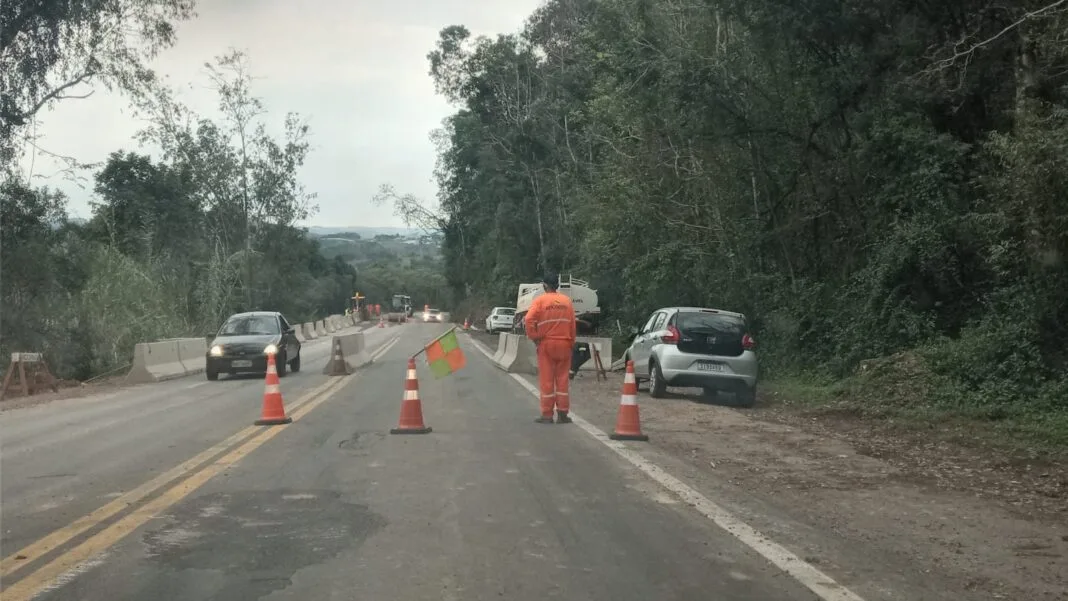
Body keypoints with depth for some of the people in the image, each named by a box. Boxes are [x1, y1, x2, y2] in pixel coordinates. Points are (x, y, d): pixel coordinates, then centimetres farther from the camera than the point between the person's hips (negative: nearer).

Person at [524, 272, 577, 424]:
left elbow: (529, 319, -17)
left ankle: (547, 415, 5)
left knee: (546, 379, 3)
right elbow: (572, 325, 3)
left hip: (546, 344, -2)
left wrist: (534, 337, -6)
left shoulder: (540, 300, -4)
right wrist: (571, 344, 10)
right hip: (564, 344, 2)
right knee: (562, 379, 8)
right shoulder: (567, 301, 4)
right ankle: (562, 414, 9)